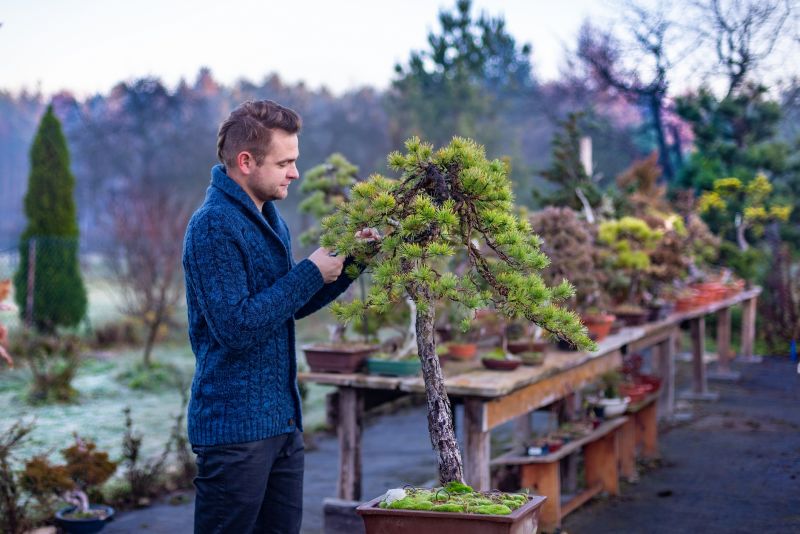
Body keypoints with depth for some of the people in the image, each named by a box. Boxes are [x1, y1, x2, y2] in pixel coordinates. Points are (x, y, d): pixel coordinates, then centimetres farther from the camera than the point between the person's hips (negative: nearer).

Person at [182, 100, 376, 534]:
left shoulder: (269, 218, 12)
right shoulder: (214, 226, -17)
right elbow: (236, 328, -24)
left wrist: (348, 261, 7)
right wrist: (311, 272, -17)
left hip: (283, 419, 9)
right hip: (235, 428, -9)